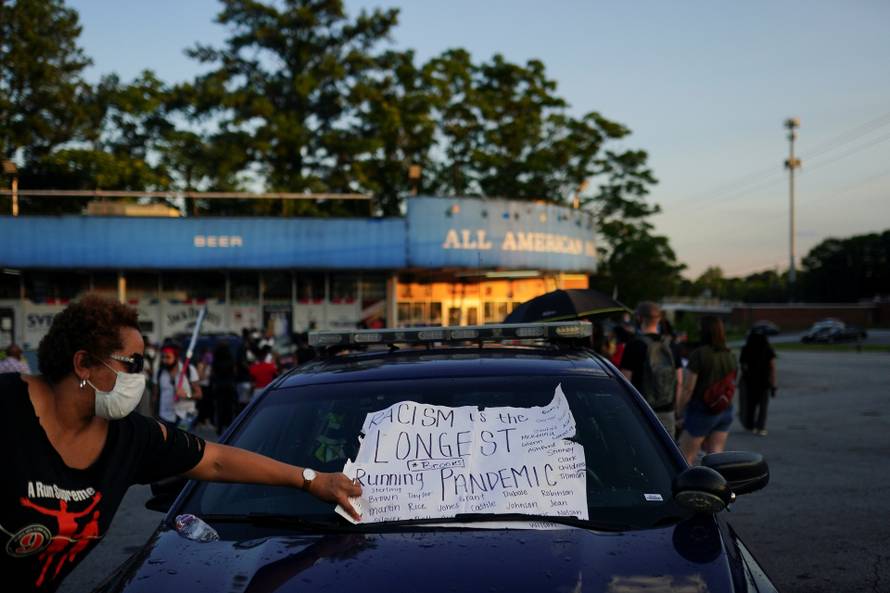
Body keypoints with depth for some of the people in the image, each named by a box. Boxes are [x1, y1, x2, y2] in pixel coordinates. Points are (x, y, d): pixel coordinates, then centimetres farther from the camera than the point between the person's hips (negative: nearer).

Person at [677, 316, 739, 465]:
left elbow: (688, 388, -16)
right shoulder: (730, 356, 6)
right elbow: (732, 386, 14)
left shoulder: (699, 354, -15)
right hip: (725, 412, 7)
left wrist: (679, 409, -6)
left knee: (685, 458, 3)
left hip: (701, 410, -7)